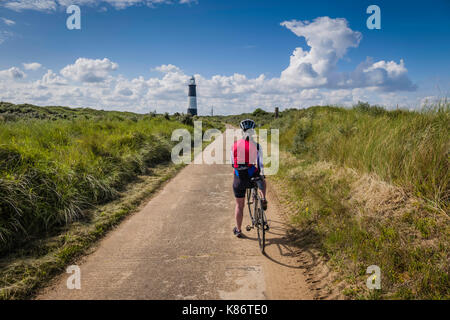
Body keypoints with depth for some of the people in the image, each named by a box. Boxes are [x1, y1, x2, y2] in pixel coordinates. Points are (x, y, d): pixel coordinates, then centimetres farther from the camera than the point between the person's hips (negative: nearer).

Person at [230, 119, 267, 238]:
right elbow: (260, 163, -4)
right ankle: (263, 198, 12)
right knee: (262, 181, 36)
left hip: (238, 179, 2)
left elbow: (233, 164, 10)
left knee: (239, 205, 16)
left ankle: (238, 230, 27)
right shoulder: (256, 146, -6)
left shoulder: (235, 145, 1)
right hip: (252, 177, -1)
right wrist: (262, 174, 14)